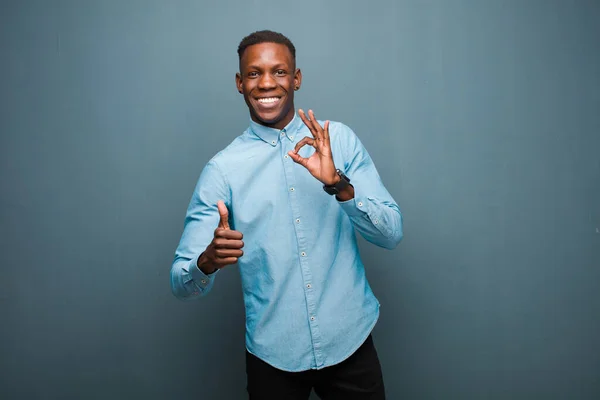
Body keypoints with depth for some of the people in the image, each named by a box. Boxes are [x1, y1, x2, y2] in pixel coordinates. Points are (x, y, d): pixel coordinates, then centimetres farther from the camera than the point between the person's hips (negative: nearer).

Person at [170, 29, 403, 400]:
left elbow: (392, 233, -8)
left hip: (350, 342, 1)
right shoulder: (222, 169, -6)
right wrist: (209, 261, -30)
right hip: (273, 353, 0)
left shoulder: (340, 139, -3)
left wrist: (338, 183, -24)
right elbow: (182, 284, -8)